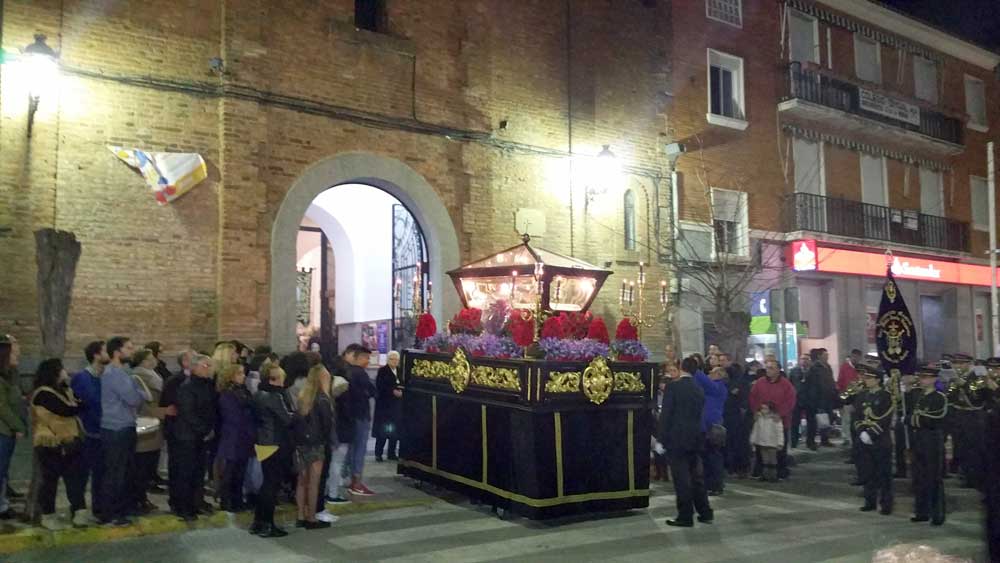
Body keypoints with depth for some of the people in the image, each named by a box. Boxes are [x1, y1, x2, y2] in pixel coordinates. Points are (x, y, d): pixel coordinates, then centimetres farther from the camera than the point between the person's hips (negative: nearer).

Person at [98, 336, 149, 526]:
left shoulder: (120, 372, 16)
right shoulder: (114, 373, -16)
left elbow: (132, 398, 13)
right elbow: (134, 398, -21)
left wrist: (140, 394, -7)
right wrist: (144, 394, -2)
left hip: (124, 428, 10)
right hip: (117, 430, -10)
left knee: (127, 471, 16)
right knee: (115, 474, -3)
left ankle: (121, 509, 25)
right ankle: (108, 515, 6)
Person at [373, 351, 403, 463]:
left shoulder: (400, 371, 12)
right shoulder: (382, 371, -3)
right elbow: (380, 386, -13)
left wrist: (401, 391, -9)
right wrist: (393, 391, -19)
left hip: (397, 404, 5)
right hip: (384, 404, -5)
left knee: (395, 430, 5)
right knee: (383, 430, -5)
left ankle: (392, 453, 13)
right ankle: (378, 453, 2)